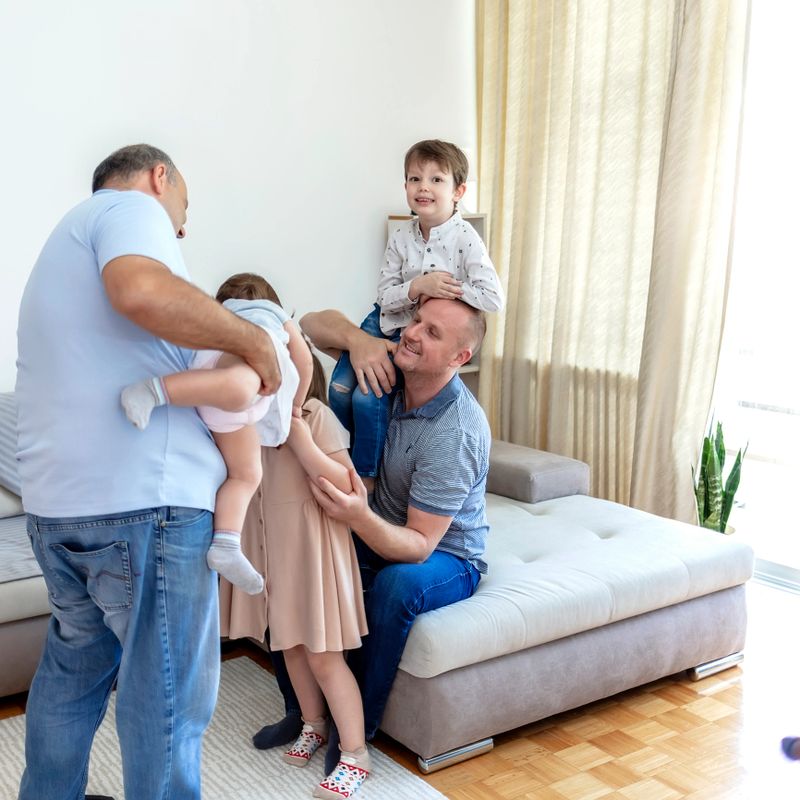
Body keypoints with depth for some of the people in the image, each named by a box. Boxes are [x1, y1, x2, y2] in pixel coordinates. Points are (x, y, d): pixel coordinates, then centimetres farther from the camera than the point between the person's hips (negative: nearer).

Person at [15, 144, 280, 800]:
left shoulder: (70, 236, 28)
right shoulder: (131, 208, -1)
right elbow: (142, 290, -25)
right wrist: (253, 340, -15)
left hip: (54, 500, 10)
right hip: (140, 499, -10)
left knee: (74, 665, 25)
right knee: (168, 694, 0)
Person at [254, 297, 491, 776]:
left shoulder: (457, 432, -30)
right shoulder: (392, 368, -10)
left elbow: (418, 546, -29)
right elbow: (313, 324, -3)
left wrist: (360, 517, -49)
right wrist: (358, 338, -24)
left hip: (445, 556, -6)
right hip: (381, 536, 7)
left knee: (396, 583, -39)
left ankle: (357, 729, -19)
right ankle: (302, 708, 1)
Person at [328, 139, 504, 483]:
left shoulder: (465, 239, -18)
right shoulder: (401, 235, -6)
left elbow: (494, 299, -26)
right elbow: (385, 296, -9)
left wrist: (445, 288, -24)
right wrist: (418, 286, -28)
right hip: (387, 323, 5)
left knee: (368, 397, -17)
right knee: (340, 387, -3)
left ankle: (366, 477, 3)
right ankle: (344, 457, 22)